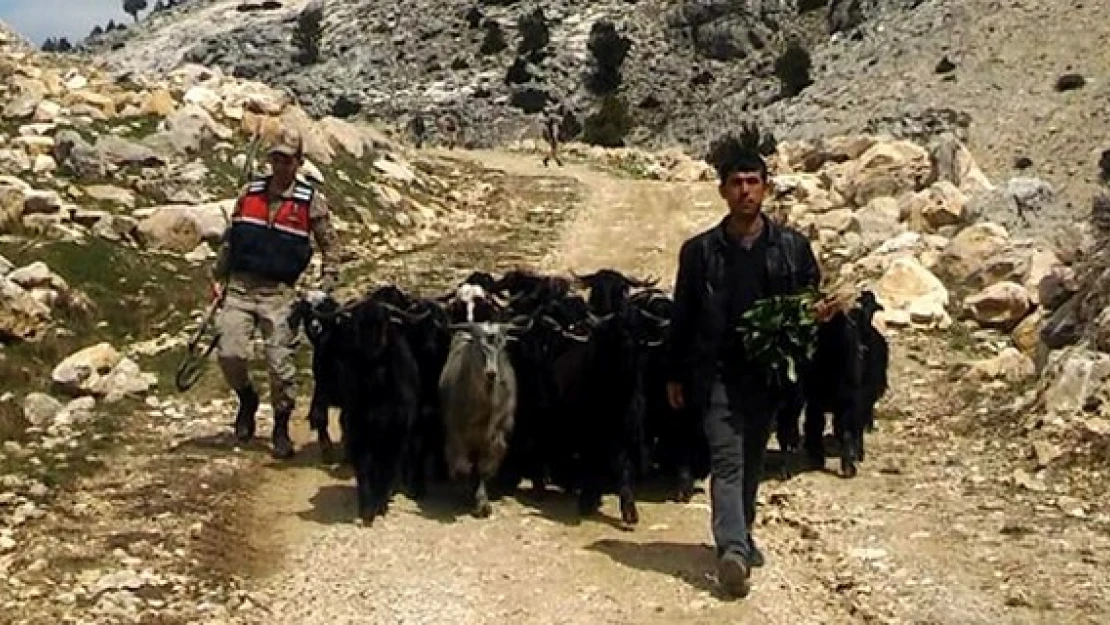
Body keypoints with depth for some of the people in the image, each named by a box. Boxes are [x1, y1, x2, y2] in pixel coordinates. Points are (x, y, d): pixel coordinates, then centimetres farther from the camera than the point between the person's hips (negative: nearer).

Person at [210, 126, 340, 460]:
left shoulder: (311, 200, 0)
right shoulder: (249, 193, 8)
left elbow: (329, 246, 5)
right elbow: (229, 238, 18)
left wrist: (326, 288, -2)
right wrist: (218, 276, 18)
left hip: (278, 293, -2)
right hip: (240, 286, 2)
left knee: (280, 363, -1)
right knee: (229, 354, -9)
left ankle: (281, 428, 15)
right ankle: (247, 399, 21)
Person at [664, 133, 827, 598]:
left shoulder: (793, 247, 4)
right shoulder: (700, 250, 2)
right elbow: (682, 317, 7)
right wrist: (675, 376, 7)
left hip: (768, 371, 2)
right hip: (717, 372, -2)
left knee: (752, 461, 14)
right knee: (727, 460, -12)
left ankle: (739, 536, 30)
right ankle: (733, 549, -22)